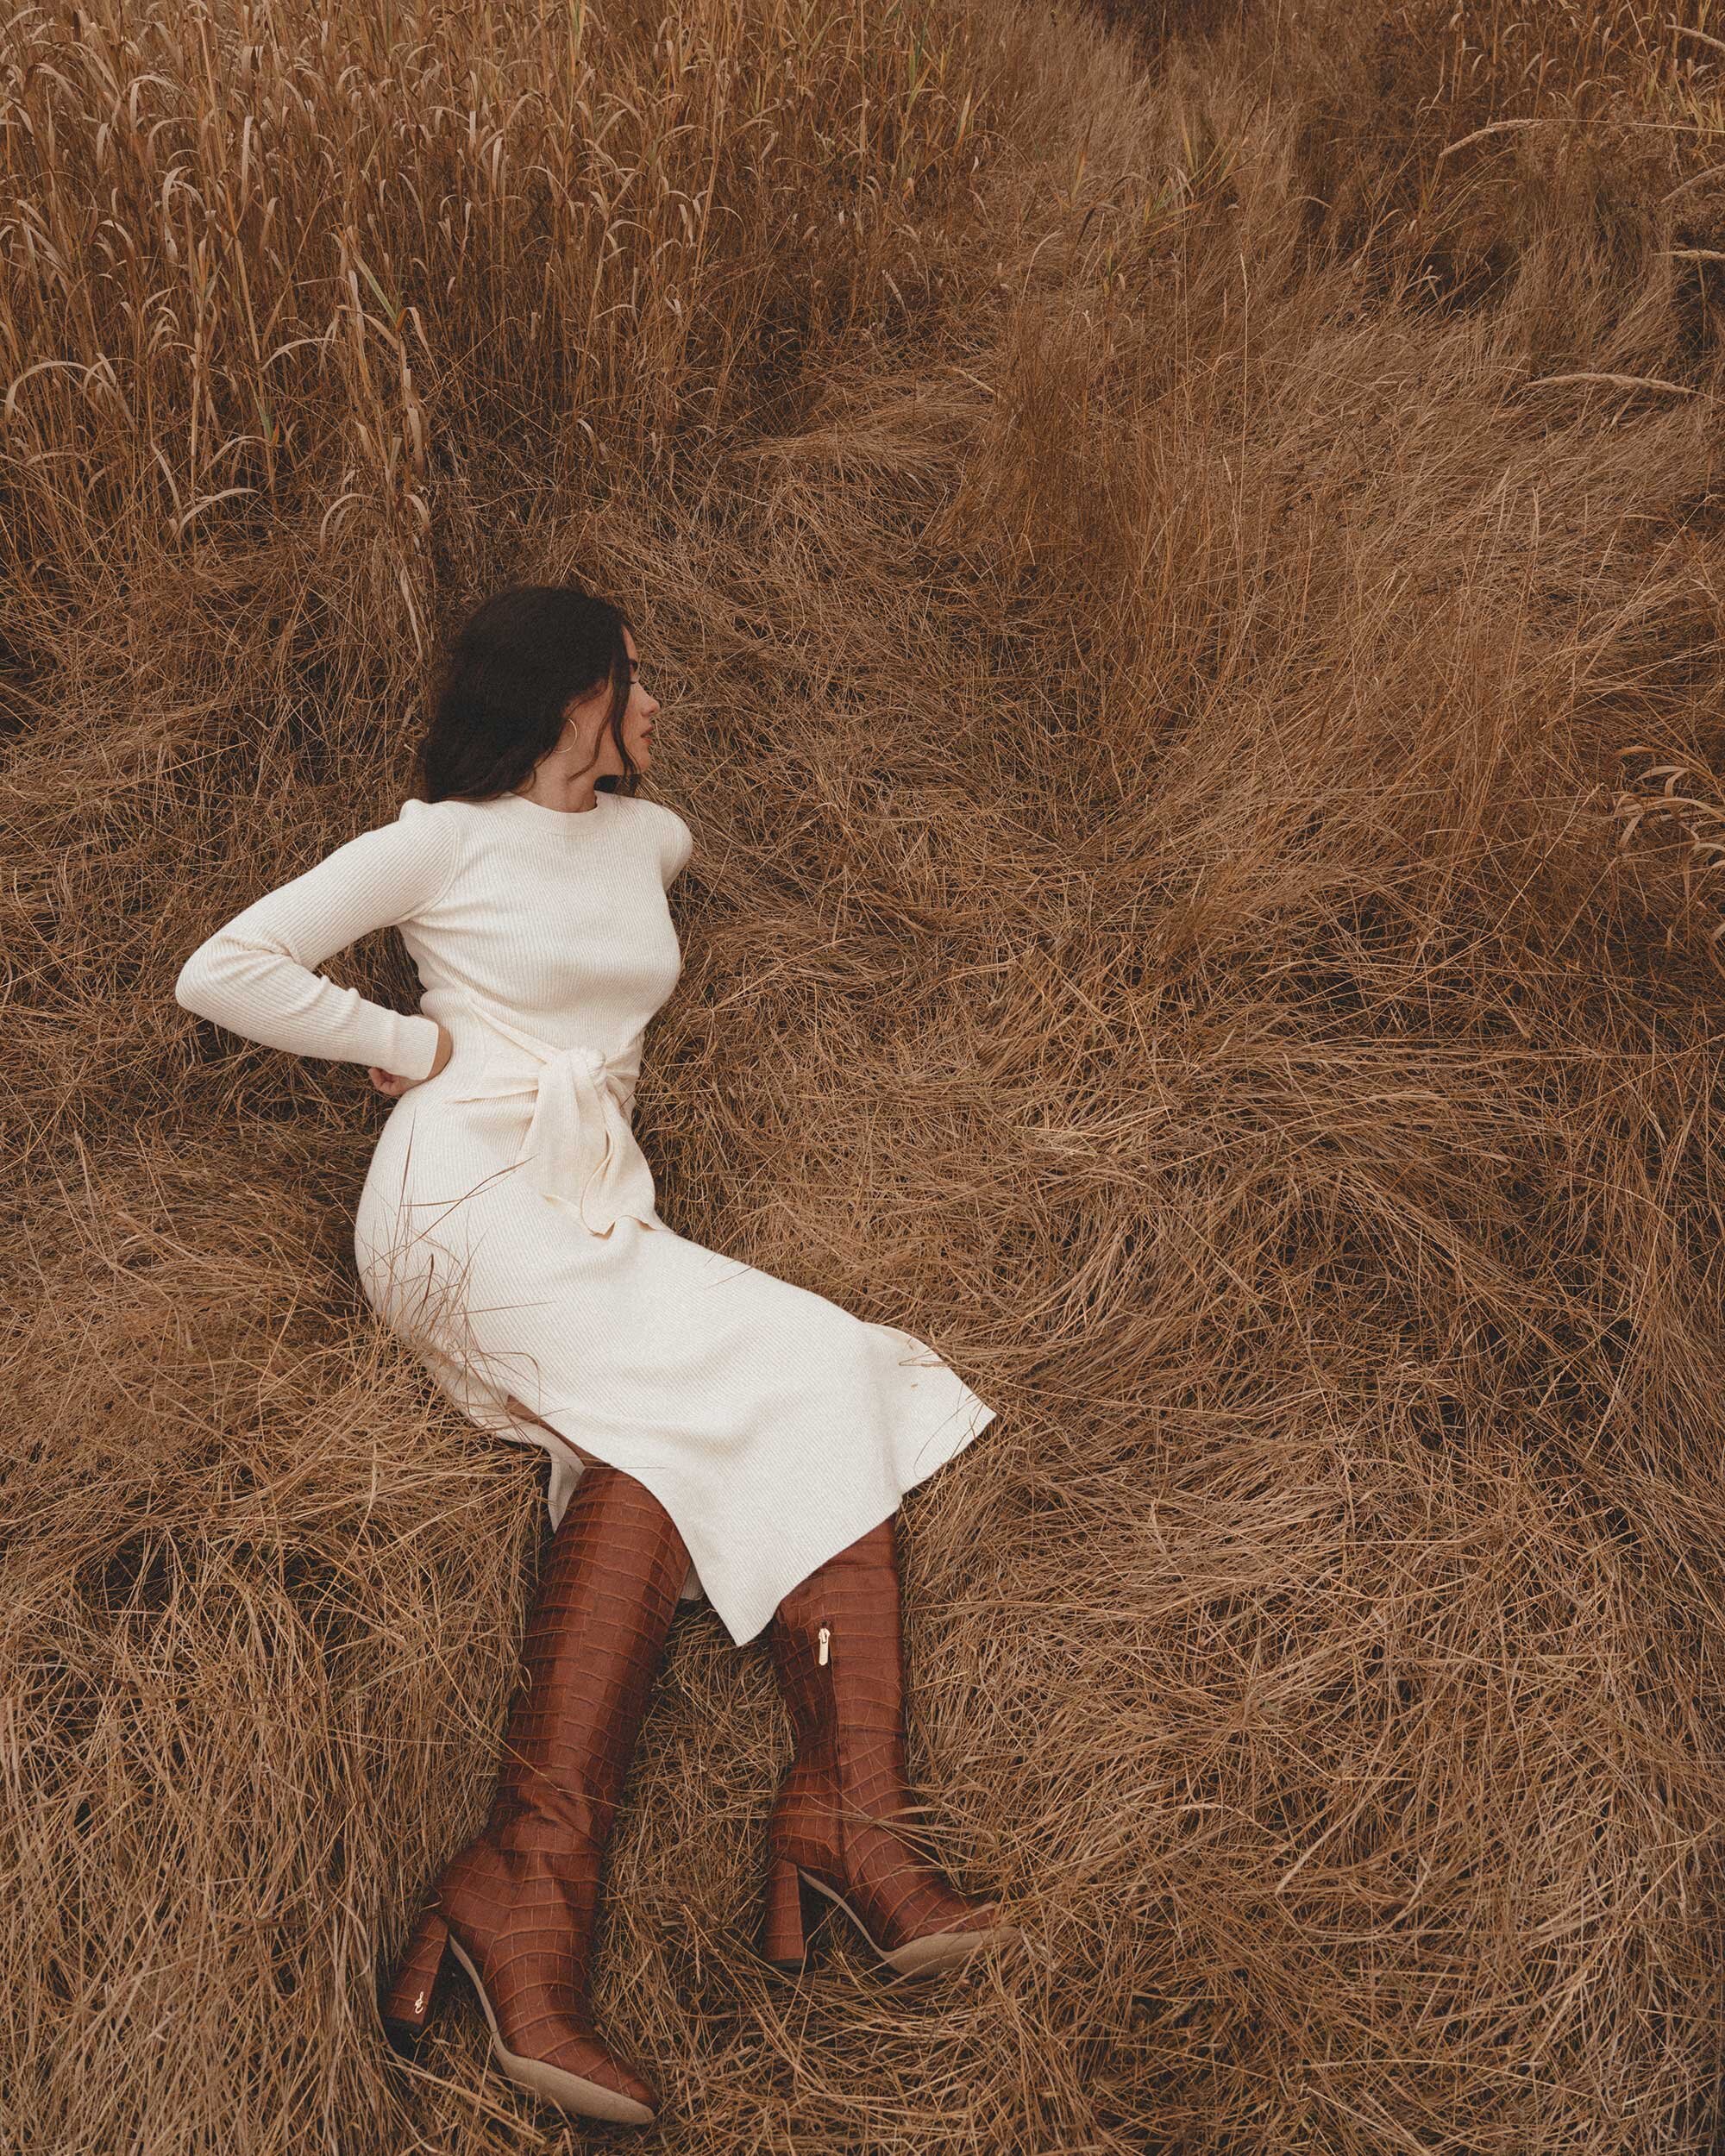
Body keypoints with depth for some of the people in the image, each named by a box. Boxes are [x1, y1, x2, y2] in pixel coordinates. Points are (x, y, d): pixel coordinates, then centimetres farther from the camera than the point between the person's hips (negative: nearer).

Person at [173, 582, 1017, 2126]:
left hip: (604, 1215, 6)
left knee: (820, 1385, -19)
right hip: (473, 1200, -6)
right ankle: (530, 1877, -32)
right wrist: (418, 1038, 0)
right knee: (680, 1408, -28)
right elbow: (221, 972, 1)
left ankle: (846, 1828, -30)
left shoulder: (648, 837, 23)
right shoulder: (444, 839, 5)